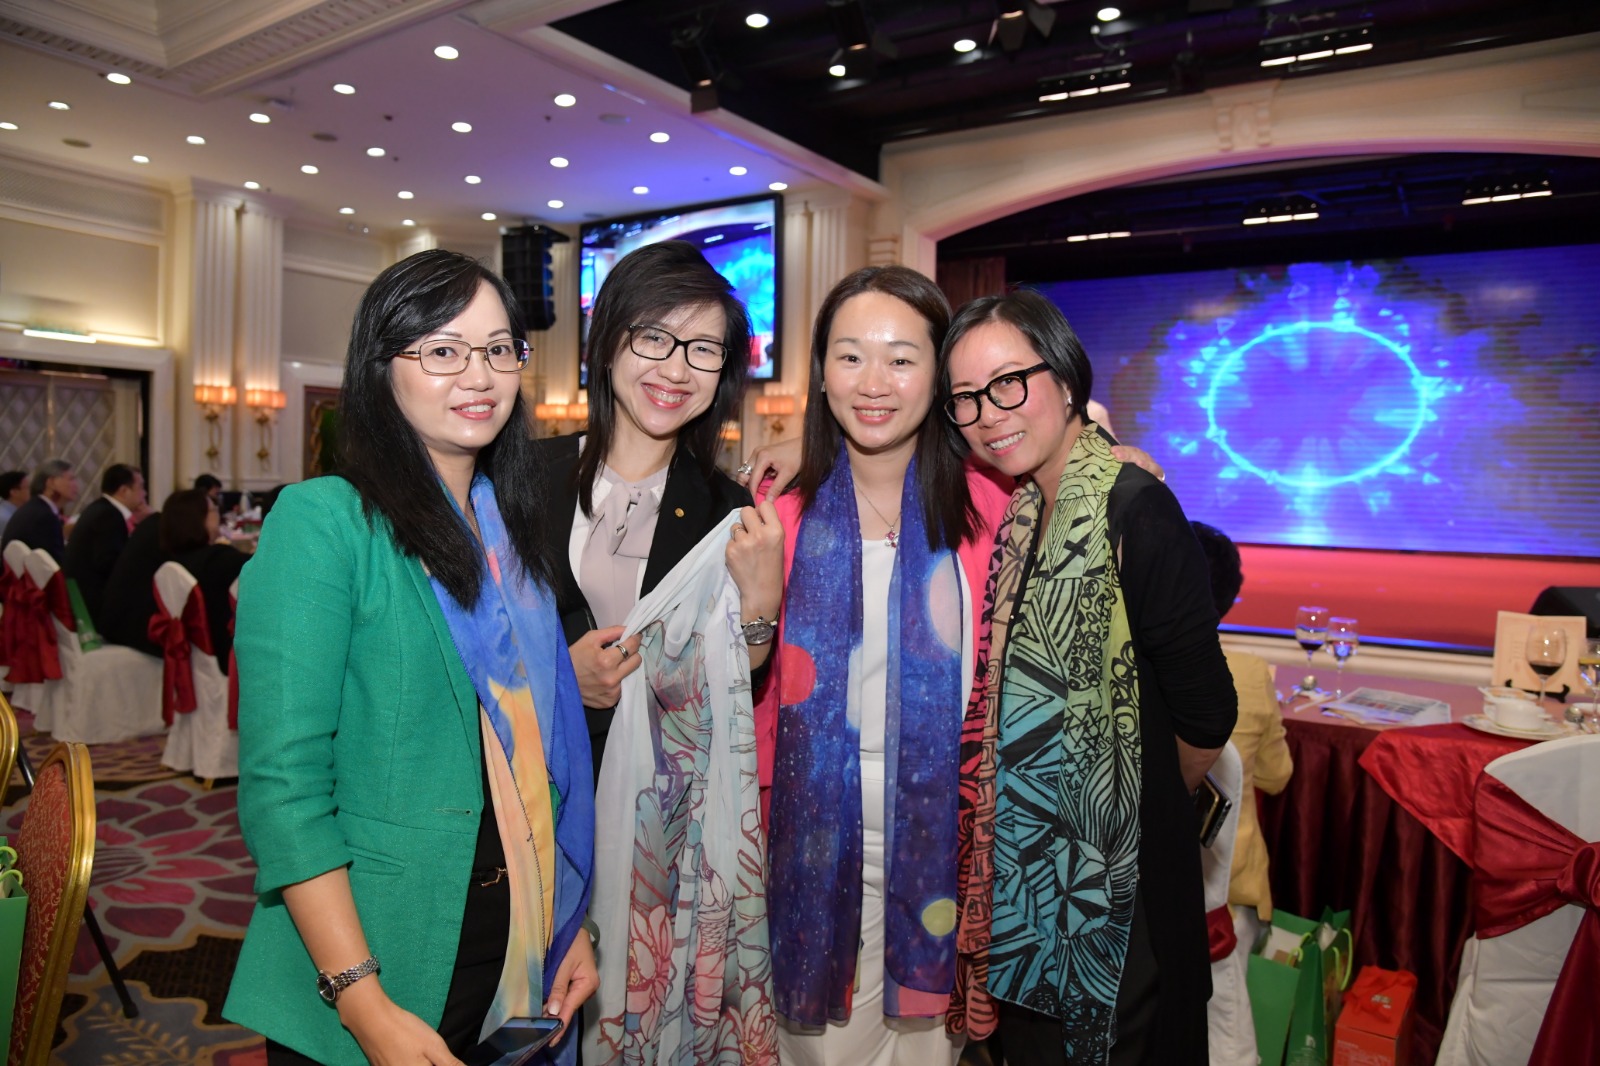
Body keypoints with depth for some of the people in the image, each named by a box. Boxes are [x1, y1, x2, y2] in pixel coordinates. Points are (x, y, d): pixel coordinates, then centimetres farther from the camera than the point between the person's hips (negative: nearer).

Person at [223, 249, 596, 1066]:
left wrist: (570, 922, 3)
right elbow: (282, 782, -18)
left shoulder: (513, 526, 4)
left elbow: (544, 747, 7)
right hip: (378, 965, -5)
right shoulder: (323, 520, -14)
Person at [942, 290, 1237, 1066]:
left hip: (1116, 886, -7)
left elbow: (1203, 720, -18)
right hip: (1029, 871, 7)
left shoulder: (1135, 511, -21)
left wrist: (1147, 807, -1)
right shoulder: (1020, 513, 3)